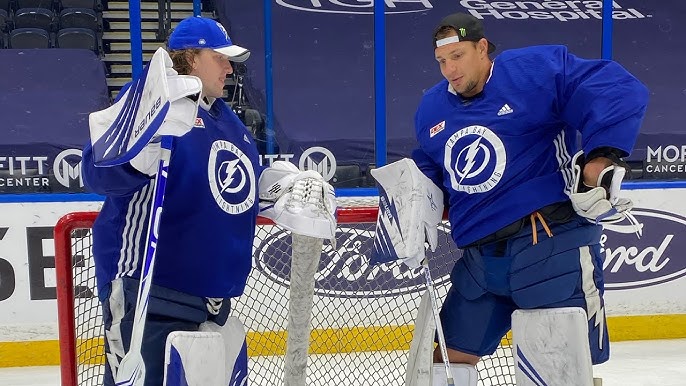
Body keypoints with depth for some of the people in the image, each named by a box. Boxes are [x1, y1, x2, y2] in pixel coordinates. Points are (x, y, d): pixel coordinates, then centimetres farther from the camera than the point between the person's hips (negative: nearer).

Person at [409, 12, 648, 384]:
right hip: (481, 259, 7)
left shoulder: (536, 69, -8)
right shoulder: (432, 109, 13)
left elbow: (620, 92, -12)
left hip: (553, 246, -6)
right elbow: (429, 163, 28)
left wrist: (602, 156, -22)